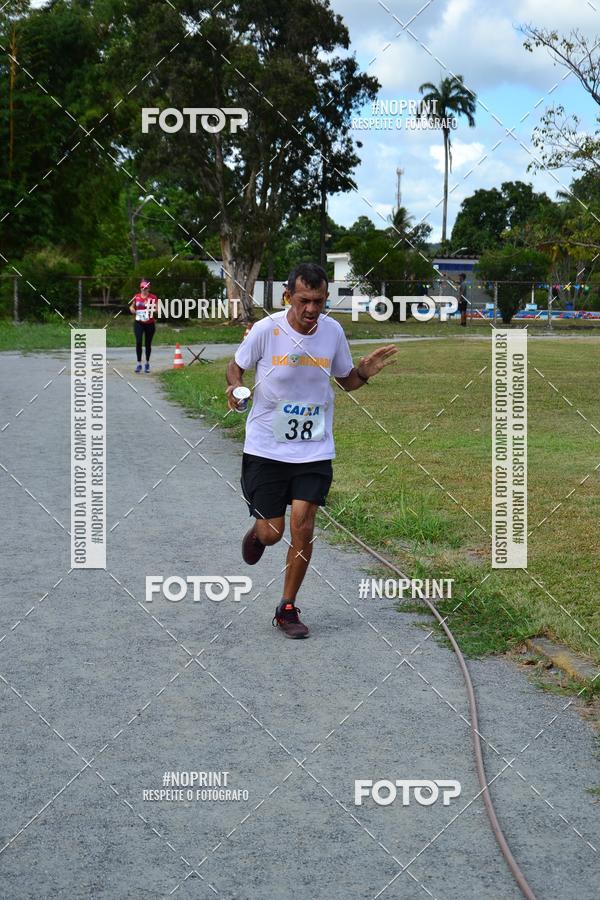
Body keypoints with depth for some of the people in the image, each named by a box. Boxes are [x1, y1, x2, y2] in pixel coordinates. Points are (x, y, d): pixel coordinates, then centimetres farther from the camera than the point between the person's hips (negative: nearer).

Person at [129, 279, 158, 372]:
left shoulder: (153, 297, -2)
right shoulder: (136, 297, 6)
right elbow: (132, 306, 20)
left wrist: (153, 310, -24)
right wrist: (132, 309, -2)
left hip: (150, 323, -1)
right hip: (138, 323, 1)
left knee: (148, 344, 7)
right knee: (138, 342, -11)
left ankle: (147, 363, 23)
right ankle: (139, 364, -4)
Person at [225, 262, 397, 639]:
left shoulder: (333, 331, -4)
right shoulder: (266, 330, -12)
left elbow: (346, 380, 12)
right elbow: (235, 366, 4)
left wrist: (365, 372, -10)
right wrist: (235, 387, -19)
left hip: (314, 449, 2)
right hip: (266, 448, -1)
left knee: (302, 527, -8)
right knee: (271, 534, 1)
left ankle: (288, 609, 10)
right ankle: (257, 531, 41)